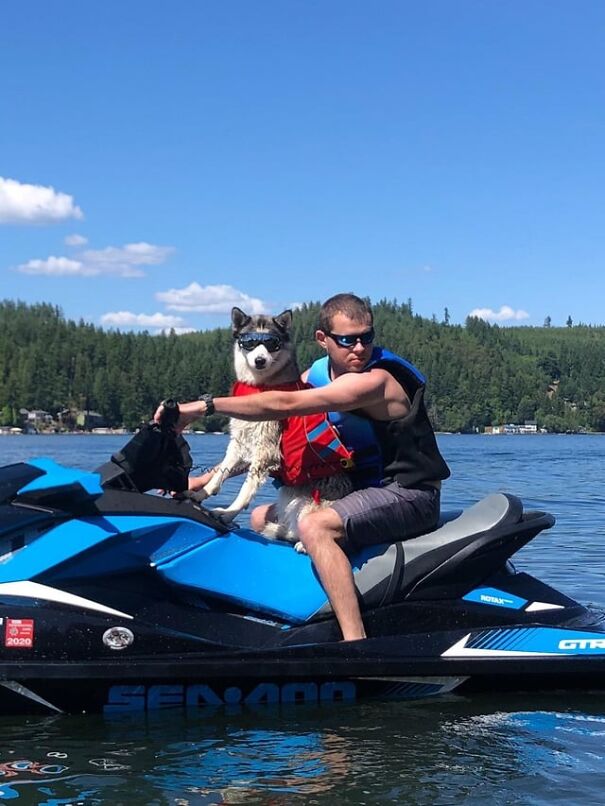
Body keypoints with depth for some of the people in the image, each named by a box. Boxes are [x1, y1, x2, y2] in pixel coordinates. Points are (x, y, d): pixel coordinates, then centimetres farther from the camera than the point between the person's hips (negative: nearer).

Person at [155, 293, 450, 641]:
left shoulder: (375, 380, -22)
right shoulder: (319, 373, 6)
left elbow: (285, 405, -33)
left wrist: (205, 405, -33)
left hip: (409, 494, -9)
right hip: (364, 488, 9)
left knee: (314, 527, -33)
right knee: (262, 519, 11)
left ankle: (357, 642, -37)